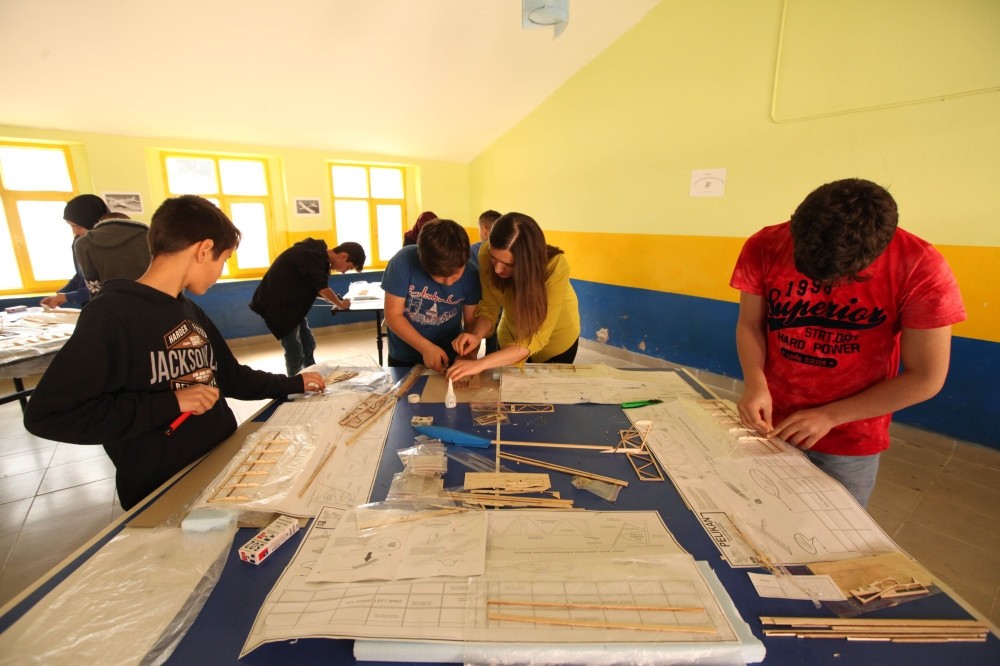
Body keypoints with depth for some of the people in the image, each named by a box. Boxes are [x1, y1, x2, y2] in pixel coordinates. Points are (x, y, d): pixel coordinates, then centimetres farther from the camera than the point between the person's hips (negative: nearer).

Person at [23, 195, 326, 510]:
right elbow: (47, 414, -21)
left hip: (225, 467, 7)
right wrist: (170, 404, -23)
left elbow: (230, 377, 17)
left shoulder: (191, 311, 8)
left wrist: (294, 383, 21)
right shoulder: (111, 314, -17)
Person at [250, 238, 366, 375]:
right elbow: (322, 289, -20)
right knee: (295, 352, -4)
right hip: (278, 305, -10)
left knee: (308, 344, 14)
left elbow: (315, 288, 13)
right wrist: (340, 304, -4)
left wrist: (336, 301, 1)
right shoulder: (313, 256, -23)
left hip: (291, 304, 10)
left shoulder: (317, 254, 7)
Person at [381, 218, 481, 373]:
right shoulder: (403, 262, -25)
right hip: (403, 357, 0)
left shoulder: (470, 274, -18)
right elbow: (393, 315, -20)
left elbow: (472, 321, -9)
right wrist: (426, 347, -30)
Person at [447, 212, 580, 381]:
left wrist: (481, 363, -47)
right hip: (512, 334, 3)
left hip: (555, 337, -3)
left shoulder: (555, 266, -37)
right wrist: (477, 335, -37)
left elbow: (537, 337, -38)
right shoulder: (487, 253, -28)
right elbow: (489, 306, -16)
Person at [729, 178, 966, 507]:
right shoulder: (765, 248, -15)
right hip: (769, 423, 2)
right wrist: (755, 384, -21)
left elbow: (926, 378, -11)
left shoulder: (921, 270, -19)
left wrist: (830, 416, -15)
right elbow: (749, 324, -5)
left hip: (849, 443, -1)